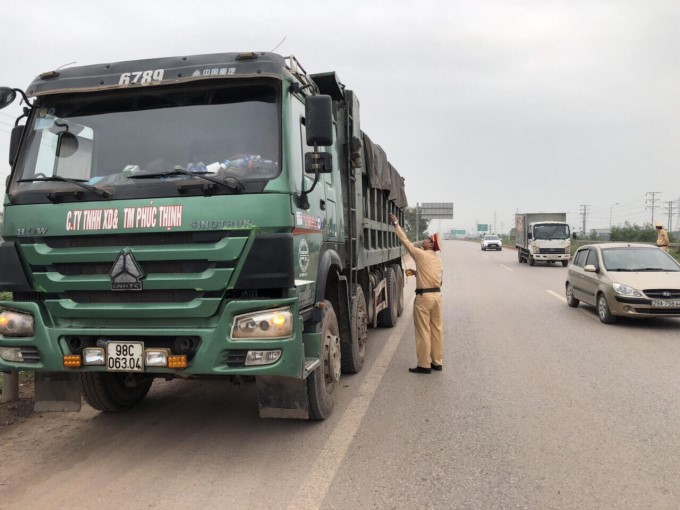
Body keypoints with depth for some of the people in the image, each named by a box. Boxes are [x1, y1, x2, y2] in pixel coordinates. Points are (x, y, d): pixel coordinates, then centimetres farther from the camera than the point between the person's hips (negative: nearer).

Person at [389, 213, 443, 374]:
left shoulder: (421, 254, -10)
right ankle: (437, 362, 20)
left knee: (423, 331, -1)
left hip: (423, 296, -7)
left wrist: (396, 224, 7)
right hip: (437, 295, 7)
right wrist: (415, 272, 26)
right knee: (436, 329, 12)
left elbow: (405, 240, -2)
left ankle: (424, 365, 3)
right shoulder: (438, 259, 11)